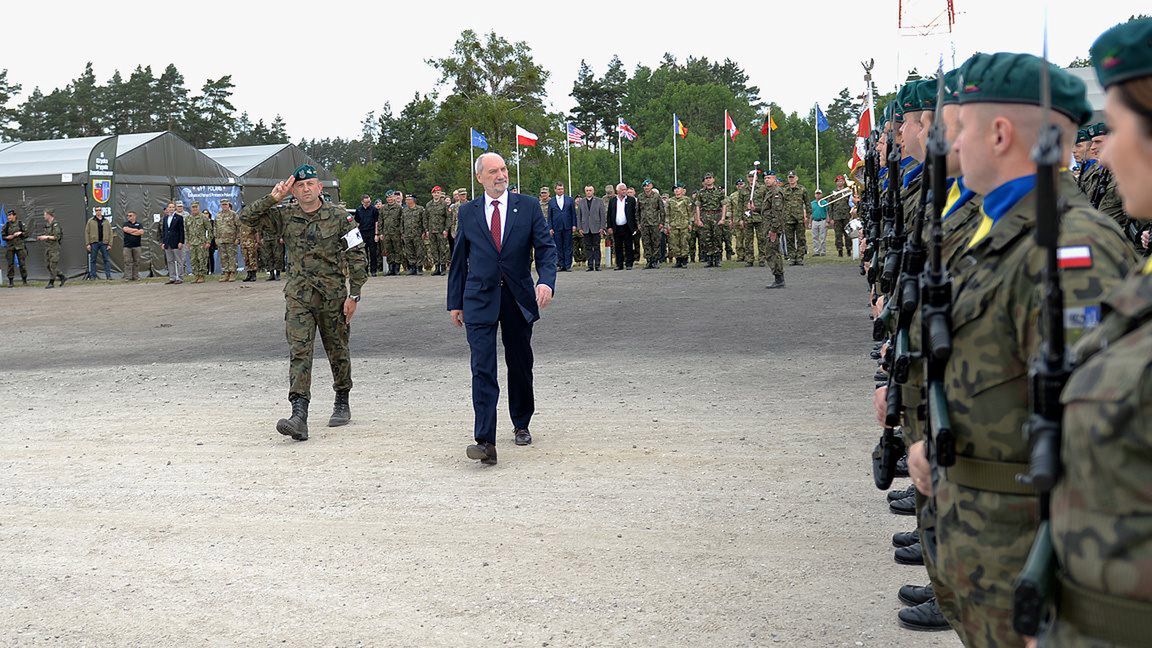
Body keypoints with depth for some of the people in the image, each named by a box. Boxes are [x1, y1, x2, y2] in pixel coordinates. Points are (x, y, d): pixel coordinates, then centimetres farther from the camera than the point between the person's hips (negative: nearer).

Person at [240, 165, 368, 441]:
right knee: (299, 352, -11)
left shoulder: (339, 217, -4)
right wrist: (273, 198, -8)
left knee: (338, 351, 12)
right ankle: (299, 416, -20)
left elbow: (357, 257, -3)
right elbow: (247, 217, 2)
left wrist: (354, 295, -7)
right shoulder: (285, 217, 4)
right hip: (299, 296, 1)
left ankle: (342, 403, 33)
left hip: (333, 295, -1)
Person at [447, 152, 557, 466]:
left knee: (520, 366, 13)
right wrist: (455, 302, 10)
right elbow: (459, 260, 11)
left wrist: (547, 281, -21)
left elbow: (546, 247, -3)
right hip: (479, 301, -1)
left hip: (518, 298, 1)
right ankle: (485, 441, -16)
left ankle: (521, 425, 34)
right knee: (483, 370, -11)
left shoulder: (528, 206, 2)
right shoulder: (467, 212, 5)